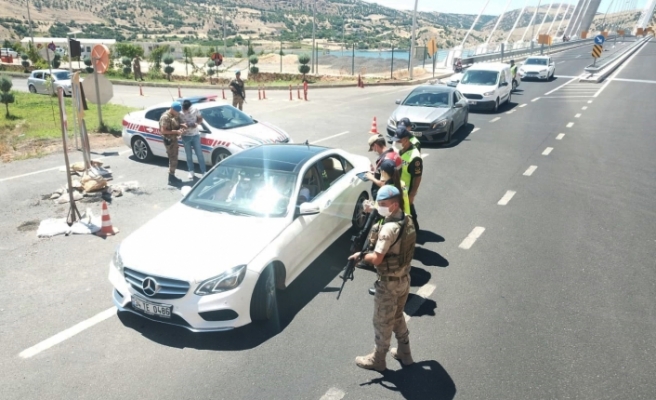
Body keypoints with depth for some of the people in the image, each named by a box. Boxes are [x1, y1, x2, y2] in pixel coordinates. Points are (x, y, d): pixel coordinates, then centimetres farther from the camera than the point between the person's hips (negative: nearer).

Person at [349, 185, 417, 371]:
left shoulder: (388, 229, -29)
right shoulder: (407, 220, -1)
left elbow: (377, 258, -28)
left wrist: (360, 256, -10)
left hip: (388, 283, -8)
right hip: (404, 278, 9)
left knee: (382, 322, 11)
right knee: (398, 317, 26)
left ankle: (377, 359, 29)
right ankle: (404, 353, 39)